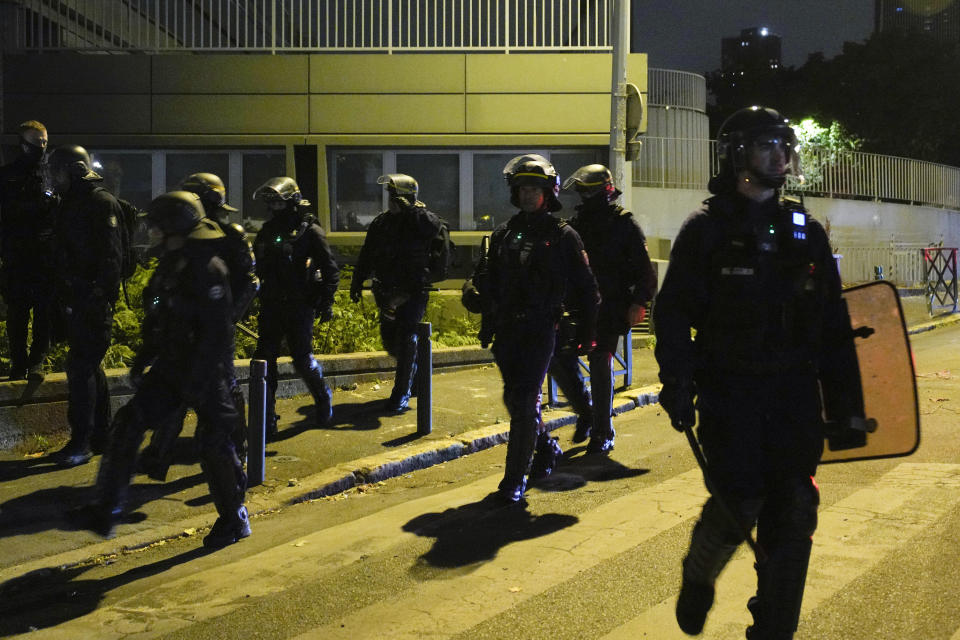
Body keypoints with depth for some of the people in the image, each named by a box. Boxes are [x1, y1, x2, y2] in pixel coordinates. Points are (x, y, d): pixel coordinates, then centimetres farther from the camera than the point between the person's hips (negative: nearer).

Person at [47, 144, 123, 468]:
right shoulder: (69, 203, 16)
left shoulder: (102, 203, -12)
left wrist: (101, 295, -26)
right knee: (90, 367, 15)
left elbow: (111, 256, -19)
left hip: (92, 302, -10)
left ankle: (81, 443, -2)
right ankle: (101, 435, 24)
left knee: (81, 367, -8)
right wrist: (62, 296, 17)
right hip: (75, 300, 10)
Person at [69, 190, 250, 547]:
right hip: (171, 367, 9)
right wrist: (143, 359, 18)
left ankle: (235, 519, 19)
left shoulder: (207, 268, -19)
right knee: (128, 424, 0)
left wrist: (199, 379, -24)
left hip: (204, 371, -9)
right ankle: (107, 512, 3)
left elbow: (217, 330, -23)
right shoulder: (171, 263, 11)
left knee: (213, 444, 1)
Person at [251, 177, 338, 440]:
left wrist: (326, 302, -8)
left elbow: (330, 270, -4)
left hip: (299, 308, -5)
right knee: (265, 360, -1)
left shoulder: (310, 231, -5)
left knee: (302, 359, -2)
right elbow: (257, 268, 20)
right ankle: (266, 420, 6)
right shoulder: (267, 231, 12)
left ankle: (323, 397, 28)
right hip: (271, 307, 5)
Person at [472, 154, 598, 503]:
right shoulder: (503, 233, 13)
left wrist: (587, 331, 2)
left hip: (540, 330, -5)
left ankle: (515, 479, -6)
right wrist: (489, 324, 15)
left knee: (524, 402, -11)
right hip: (506, 329, 5)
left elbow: (585, 287, 4)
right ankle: (546, 448, 38)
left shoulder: (563, 236, 1)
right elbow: (490, 282, 20)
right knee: (514, 399, 13)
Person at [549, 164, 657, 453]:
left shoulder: (624, 224, -3)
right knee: (559, 357, -1)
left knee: (600, 364, -6)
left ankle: (602, 433, 6)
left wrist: (638, 302, -18)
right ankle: (586, 411, 21)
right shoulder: (577, 224, 13)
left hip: (610, 308, -5)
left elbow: (645, 271, -6)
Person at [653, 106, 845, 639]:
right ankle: (698, 577, 24)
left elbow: (832, 315, 15)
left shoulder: (805, 230, 12)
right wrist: (677, 386, -11)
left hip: (794, 390, 4)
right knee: (739, 502, -8)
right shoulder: (707, 228, 0)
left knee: (791, 514, 2)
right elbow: (673, 311, -4)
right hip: (729, 390, -4)